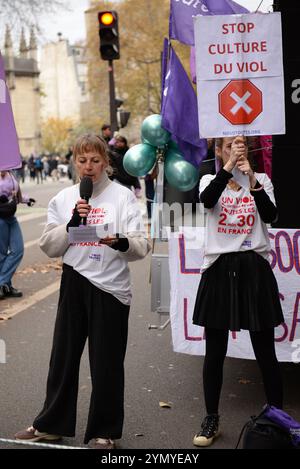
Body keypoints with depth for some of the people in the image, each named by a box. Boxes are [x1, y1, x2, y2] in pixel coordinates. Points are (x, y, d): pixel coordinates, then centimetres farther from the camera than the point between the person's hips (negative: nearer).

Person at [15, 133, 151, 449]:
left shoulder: (123, 196, -3)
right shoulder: (63, 199, 6)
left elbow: (142, 246, -10)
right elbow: (49, 246, 2)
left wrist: (121, 243, -31)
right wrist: (72, 223, -12)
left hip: (110, 287, -3)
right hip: (74, 283, 3)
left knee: (106, 362, 5)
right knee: (63, 355, 12)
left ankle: (105, 431, 23)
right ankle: (52, 424, 30)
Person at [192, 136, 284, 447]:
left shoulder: (261, 180, 7)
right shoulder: (210, 181, 6)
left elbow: (270, 215, -12)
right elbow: (207, 200, -19)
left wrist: (252, 181, -23)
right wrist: (229, 166, -27)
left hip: (254, 267, 0)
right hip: (219, 268, 0)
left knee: (265, 351, 5)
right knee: (214, 351, 7)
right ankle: (211, 421, 22)